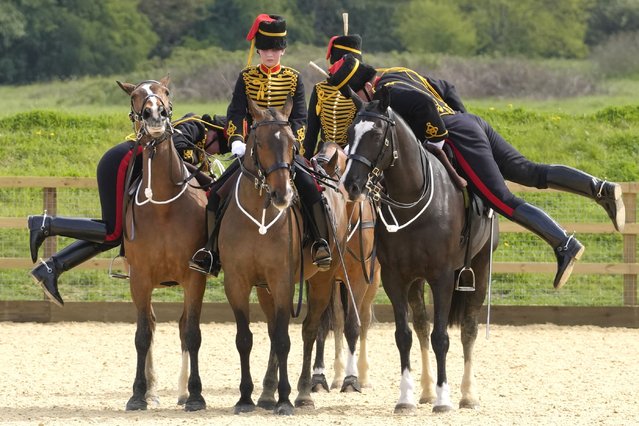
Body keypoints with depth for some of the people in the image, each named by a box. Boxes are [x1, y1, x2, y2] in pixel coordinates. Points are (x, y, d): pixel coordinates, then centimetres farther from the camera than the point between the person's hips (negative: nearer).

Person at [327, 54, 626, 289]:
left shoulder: (386, 93, -11)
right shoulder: (398, 74, 19)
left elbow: (424, 104, -26)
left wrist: (434, 137, -13)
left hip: (459, 139, -9)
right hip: (472, 121, 9)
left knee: (504, 201, -11)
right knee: (529, 172, 6)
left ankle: (564, 244, -19)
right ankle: (601, 188, -5)